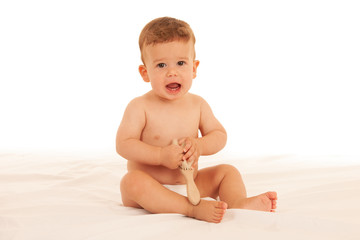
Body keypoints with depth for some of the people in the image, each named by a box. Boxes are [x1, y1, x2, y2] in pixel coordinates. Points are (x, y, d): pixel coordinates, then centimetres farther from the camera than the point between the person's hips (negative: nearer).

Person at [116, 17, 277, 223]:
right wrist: (161, 155, -27)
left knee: (227, 171, -3)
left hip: (189, 184, 5)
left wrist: (199, 146, -19)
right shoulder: (140, 107, -11)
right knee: (132, 181, -36)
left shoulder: (197, 105, 3)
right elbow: (124, 145, -16)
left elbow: (220, 135, 3)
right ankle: (194, 209, -43)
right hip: (151, 189, -5)